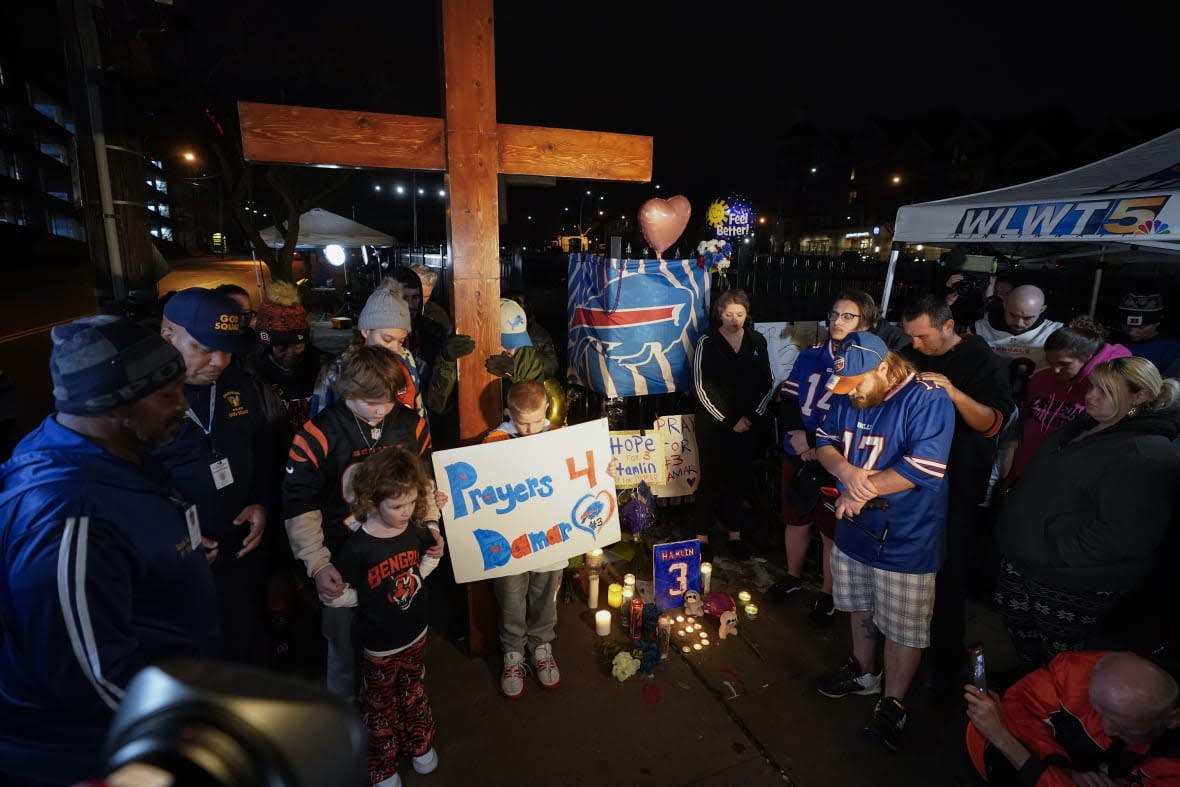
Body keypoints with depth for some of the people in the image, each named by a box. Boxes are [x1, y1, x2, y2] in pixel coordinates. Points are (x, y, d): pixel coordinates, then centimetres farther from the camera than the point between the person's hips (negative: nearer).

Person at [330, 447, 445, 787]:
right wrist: (372, 598, -18)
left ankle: (420, 744, 52)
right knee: (380, 704, 21)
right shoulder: (358, 548, -28)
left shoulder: (415, 531, -15)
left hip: (416, 634, 4)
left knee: (414, 692, 27)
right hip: (379, 644, -4)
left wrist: (434, 556, -14)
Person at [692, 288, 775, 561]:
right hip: (713, 423, -3)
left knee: (739, 477, 9)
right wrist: (727, 421, -10)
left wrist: (751, 416, -5)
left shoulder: (757, 341, 4)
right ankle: (702, 536, 12)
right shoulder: (707, 342, -5)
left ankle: (735, 533, 22)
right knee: (711, 477, 2)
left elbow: (768, 383, 7)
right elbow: (702, 387, -8)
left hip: (748, 423, 3)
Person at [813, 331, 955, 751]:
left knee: (903, 626, 8)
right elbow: (825, 442, 2)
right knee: (861, 607, 24)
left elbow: (923, 467, -28)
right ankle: (863, 671, 46)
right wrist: (848, 472, -19)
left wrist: (862, 490, -21)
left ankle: (892, 703, 28)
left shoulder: (928, 400, -21)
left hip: (904, 540, -6)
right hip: (854, 528, 7)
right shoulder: (848, 397, 0)